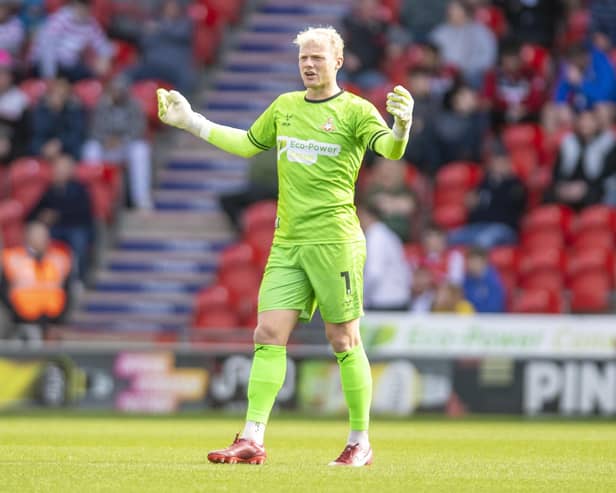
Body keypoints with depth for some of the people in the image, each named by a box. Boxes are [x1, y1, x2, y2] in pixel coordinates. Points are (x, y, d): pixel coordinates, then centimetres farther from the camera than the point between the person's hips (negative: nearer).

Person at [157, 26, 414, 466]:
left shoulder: (355, 110, -3)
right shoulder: (284, 106, 16)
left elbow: (390, 150, -18)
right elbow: (246, 144, 30)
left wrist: (402, 126, -40)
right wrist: (190, 121, 30)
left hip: (334, 241, -6)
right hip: (287, 243, 6)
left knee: (344, 341, -1)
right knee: (268, 336, -3)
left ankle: (360, 443, 9)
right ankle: (252, 441, -4)